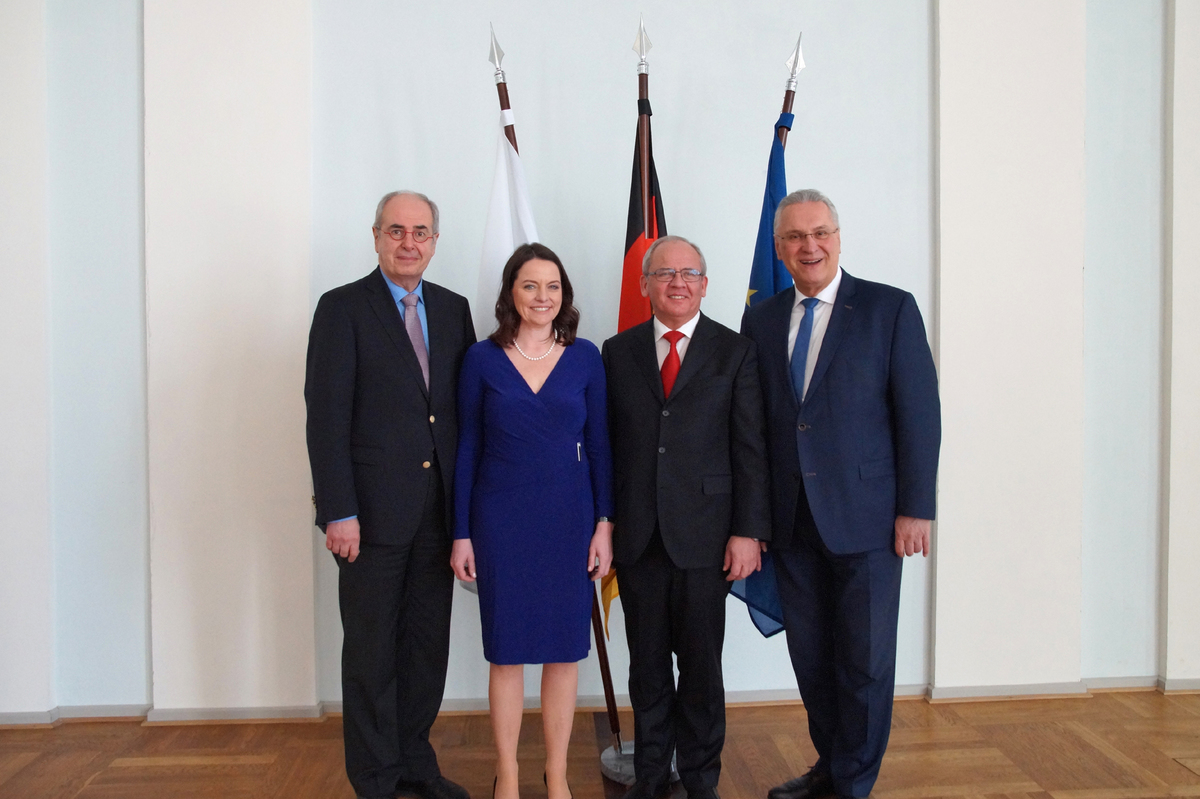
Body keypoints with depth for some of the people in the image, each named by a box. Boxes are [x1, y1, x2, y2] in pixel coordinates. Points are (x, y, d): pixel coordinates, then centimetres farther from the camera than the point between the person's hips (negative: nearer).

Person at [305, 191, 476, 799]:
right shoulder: (343, 308, -4)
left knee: (428, 643, 14)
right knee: (371, 650, 7)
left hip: (438, 511, 5)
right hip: (373, 510, -5)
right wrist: (339, 511, -15)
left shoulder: (453, 309, 11)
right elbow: (326, 416, -10)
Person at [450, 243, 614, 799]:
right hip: (501, 519, -1)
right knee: (506, 649, 8)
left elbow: (599, 443, 4)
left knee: (564, 648, 9)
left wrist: (604, 523, -2)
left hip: (570, 518, 1)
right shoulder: (482, 358, 0)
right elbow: (468, 447, 2)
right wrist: (461, 533, -1)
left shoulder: (584, 357, 2)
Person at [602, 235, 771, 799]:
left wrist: (748, 531, -8)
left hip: (705, 537, -2)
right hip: (637, 536, 2)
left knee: (701, 664, 9)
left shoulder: (736, 352, 2)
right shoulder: (618, 352, 8)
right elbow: (605, 444, 7)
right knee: (646, 665, 12)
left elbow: (750, 450, -2)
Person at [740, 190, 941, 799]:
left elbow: (919, 414, -5)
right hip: (791, 522, 4)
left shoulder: (890, 308, -2)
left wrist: (914, 509, -10)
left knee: (865, 660, 6)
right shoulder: (761, 320, 8)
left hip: (865, 517, -3)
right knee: (810, 656, 14)